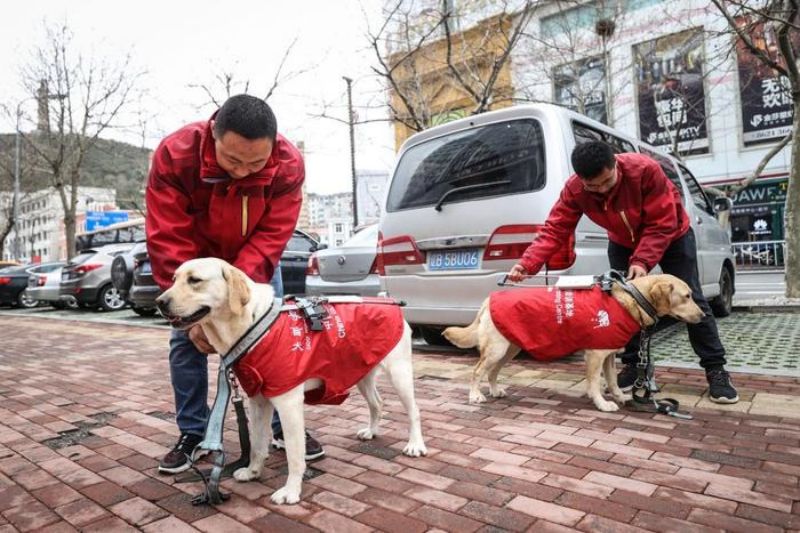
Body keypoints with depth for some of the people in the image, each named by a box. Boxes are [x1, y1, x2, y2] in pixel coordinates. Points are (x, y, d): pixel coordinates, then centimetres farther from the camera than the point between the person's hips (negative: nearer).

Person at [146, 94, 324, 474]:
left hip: (255, 263, 1)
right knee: (187, 339, -4)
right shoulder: (174, 155, -32)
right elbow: (168, 241, -30)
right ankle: (192, 433, 12)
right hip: (195, 258, 0)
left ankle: (284, 426, 12)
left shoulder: (289, 165, -31)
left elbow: (270, 238, -29)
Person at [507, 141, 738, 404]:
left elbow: (662, 225, -32)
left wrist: (642, 261, -43)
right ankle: (631, 364, 12)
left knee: (691, 300, -3)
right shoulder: (574, 190, -28)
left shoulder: (646, 170, -37)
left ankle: (716, 369, 7)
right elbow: (553, 230, -31)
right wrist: (527, 263, -45)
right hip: (623, 242, 3)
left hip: (672, 236, -3)